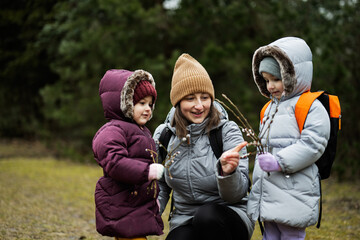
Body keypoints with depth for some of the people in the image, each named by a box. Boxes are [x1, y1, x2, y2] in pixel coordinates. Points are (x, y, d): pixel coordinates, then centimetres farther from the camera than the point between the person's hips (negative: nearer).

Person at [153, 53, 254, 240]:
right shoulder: (164, 135, 1)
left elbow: (236, 195, -15)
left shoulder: (227, 131, -9)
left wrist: (228, 172, -36)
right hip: (184, 222, 1)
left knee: (207, 214, -34)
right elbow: (160, 185, 15)